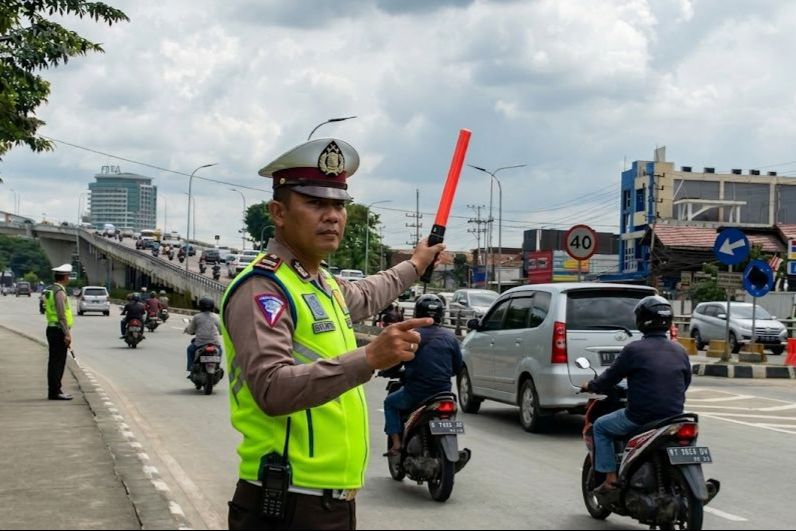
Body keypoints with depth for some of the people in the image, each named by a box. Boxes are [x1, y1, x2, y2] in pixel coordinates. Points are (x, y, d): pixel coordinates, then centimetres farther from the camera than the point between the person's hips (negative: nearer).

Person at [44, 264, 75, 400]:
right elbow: (61, 315, -20)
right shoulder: (59, 292, -15)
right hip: (59, 331, -10)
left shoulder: (50, 290, 15)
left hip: (52, 329, 10)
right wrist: (67, 334, -19)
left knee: (54, 362, 13)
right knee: (58, 362, -7)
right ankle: (55, 392, -5)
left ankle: (53, 390, 18)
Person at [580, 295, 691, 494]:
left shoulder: (634, 350, -11)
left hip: (640, 417, -5)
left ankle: (610, 479, 10)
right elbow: (685, 382, 16)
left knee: (600, 427, 17)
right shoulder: (680, 351, 4)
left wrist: (590, 386, 16)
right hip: (674, 416, 5)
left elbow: (610, 378, -3)